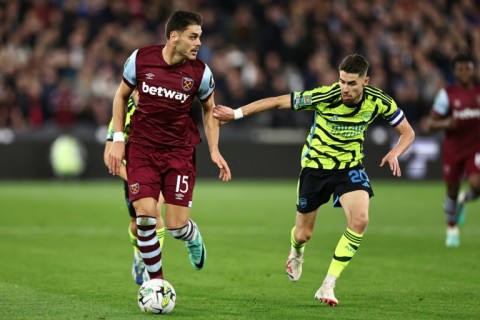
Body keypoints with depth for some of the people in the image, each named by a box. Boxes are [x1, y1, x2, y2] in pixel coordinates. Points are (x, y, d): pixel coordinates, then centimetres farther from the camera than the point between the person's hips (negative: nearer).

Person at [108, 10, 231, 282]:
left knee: (176, 226, -6)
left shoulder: (200, 72, -8)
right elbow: (122, 96, 8)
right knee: (145, 216, -14)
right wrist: (118, 139, 2)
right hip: (142, 148, 0)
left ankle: (193, 237, 33)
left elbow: (209, 110, 10)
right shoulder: (140, 59, -8)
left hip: (180, 152, 0)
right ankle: (156, 280, 5)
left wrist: (214, 151, 0)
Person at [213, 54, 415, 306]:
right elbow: (277, 102, -19)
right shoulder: (325, 97, -26)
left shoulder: (378, 101, -17)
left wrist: (395, 153, -25)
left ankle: (328, 286, -14)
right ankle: (297, 252, 50)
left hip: (349, 167, 1)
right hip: (315, 165, -1)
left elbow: (407, 132, -4)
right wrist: (236, 113, -20)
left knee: (360, 220, -25)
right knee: (303, 234, 8)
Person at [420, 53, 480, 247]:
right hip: (453, 149, -1)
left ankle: (464, 200, 17)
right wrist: (444, 123, -27)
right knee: (452, 191, 6)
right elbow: (429, 124, -7)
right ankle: (452, 229, 29)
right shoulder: (447, 94, -7)